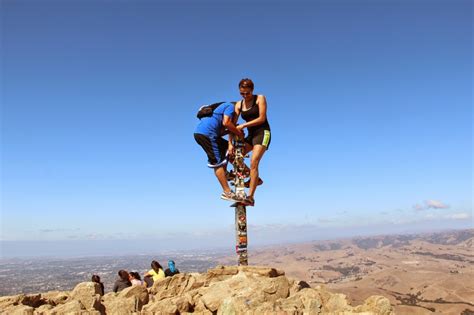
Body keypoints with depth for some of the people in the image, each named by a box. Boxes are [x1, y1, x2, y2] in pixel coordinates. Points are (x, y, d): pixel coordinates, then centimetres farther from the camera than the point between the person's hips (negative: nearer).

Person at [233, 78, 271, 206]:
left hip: (262, 133, -6)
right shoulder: (239, 104, 6)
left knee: (253, 163, -20)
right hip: (251, 135, 6)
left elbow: (262, 118, -13)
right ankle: (255, 179, 14)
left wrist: (243, 125, -18)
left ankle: (250, 197, -21)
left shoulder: (260, 98, -4)